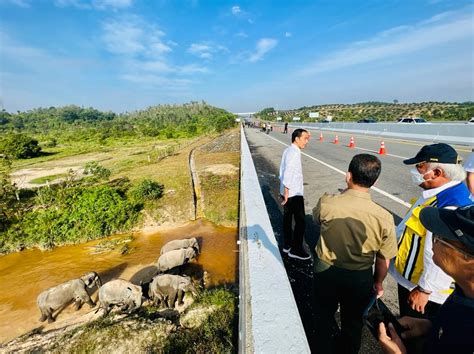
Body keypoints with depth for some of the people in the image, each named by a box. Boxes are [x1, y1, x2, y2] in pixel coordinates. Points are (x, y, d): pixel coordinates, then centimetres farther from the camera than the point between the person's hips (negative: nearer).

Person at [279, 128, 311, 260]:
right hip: (294, 193, -10)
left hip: (288, 192, 10)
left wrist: (285, 191, 16)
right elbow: (288, 173, -24)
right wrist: (286, 192, -21)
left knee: (287, 218, 18)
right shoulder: (294, 152, -19)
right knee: (300, 221, 1)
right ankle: (296, 249, 12)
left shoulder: (287, 150, 10)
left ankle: (287, 245, 31)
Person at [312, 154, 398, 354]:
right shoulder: (384, 217, -23)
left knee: (323, 317, 26)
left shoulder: (326, 203, -25)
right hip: (360, 278, 1)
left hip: (326, 272, 0)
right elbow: (384, 261, -10)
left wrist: (343, 195, 5)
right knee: (352, 322, 28)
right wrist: (378, 283, 10)